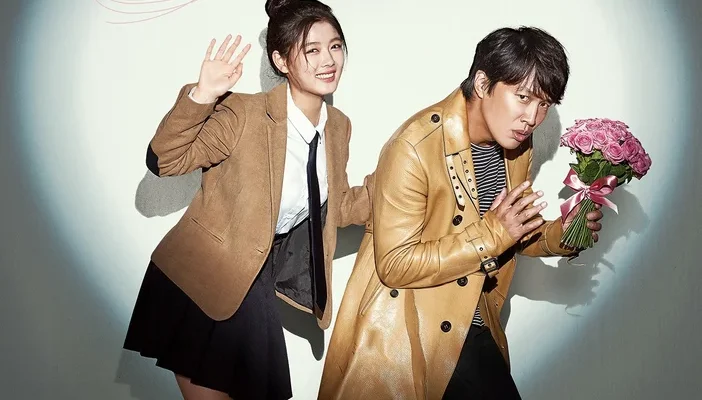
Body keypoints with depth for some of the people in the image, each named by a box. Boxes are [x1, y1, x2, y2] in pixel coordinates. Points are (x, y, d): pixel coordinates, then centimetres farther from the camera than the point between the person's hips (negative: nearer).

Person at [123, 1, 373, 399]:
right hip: (198, 280, -5)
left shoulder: (338, 127, 2)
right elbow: (164, 160, -22)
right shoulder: (244, 114, -18)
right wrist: (201, 96, -35)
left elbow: (335, 207, 9)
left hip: (254, 285, 6)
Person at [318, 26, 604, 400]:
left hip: (472, 329, 7)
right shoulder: (416, 146, -22)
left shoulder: (516, 145, 2)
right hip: (404, 339, -7)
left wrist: (561, 234, -7)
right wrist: (490, 234, -26)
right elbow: (394, 265, -21)